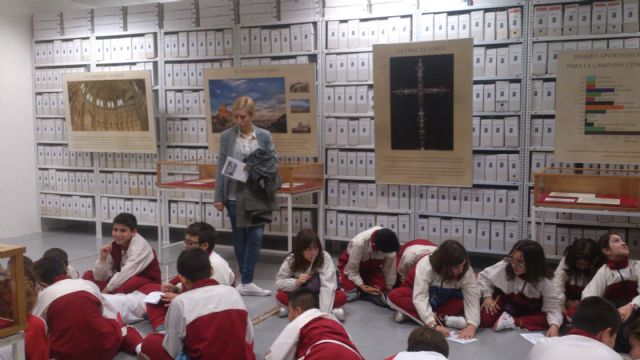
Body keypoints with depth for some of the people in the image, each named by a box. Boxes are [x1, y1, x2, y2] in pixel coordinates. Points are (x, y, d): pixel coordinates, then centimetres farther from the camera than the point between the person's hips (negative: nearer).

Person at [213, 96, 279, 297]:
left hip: (258, 194, 0)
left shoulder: (264, 136, 2)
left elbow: (274, 162, 5)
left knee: (255, 236, -4)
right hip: (234, 194, 0)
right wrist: (218, 196, -1)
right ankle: (245, 280, 23)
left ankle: (246, 282, 2)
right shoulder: (227, 136, 1)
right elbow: (221, 166, 1)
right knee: (239, 237, 10)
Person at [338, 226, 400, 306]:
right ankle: (341, 281, 7)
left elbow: (389, 269, -13)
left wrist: (388, 289, -6)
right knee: (351, 295, -25)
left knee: (383, 300, -15)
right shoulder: (358, 243, -39)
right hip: (350, 264, -3)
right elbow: (351, 271, -24)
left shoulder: (388, 243, -28)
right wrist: (362, 287, -32)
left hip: (372, 267, 3)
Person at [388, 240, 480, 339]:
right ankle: (443, 319, -36)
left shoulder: (466, 270, -26)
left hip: (444, 301, 2)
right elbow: (420, 298, -41)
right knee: (394, 296, -33)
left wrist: (472, 325, -48)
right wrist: (433, 325, -52)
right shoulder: (426, 265, -35)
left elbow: (472, 297, -32)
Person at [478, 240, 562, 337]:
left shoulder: (544, 282, -24)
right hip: (503, 305, -1)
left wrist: (554, 325, -43)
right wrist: (487, 296, -15)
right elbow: (484, 276, -6)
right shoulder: (504, 267, -24)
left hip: (529, 311, 1)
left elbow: (553, 306, -24)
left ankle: (512, 323, -25)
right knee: (484, 319, -26)